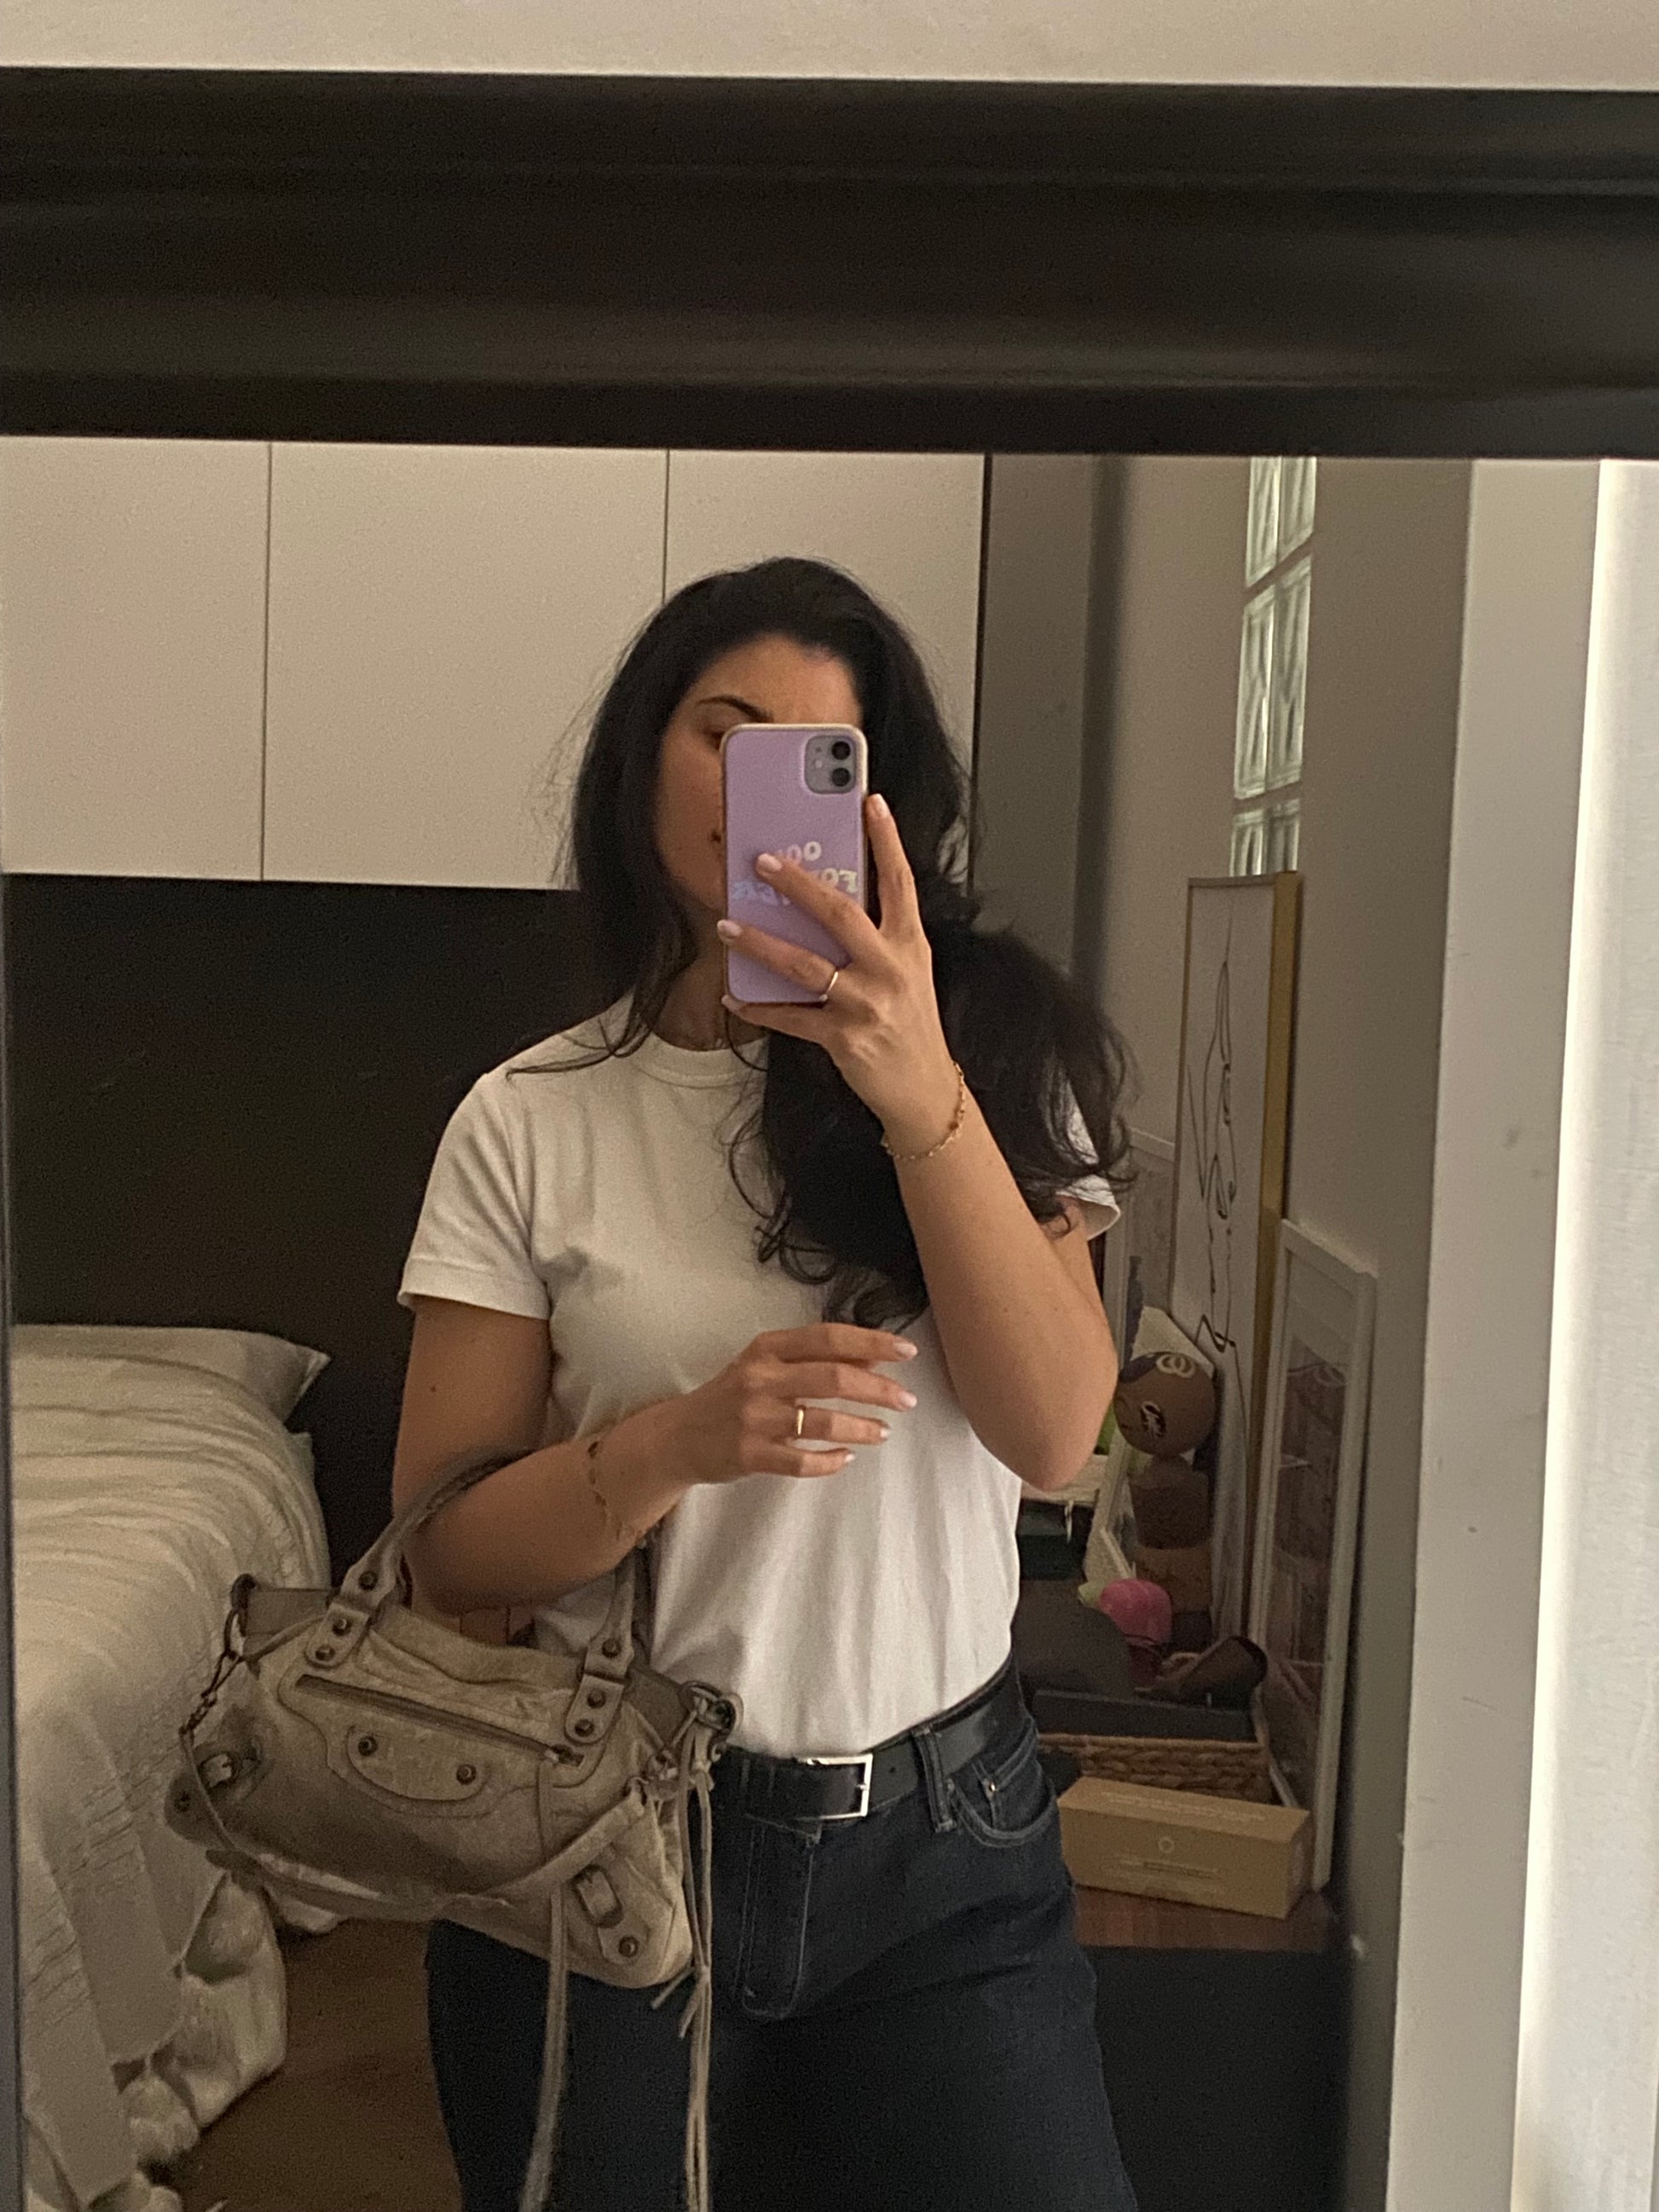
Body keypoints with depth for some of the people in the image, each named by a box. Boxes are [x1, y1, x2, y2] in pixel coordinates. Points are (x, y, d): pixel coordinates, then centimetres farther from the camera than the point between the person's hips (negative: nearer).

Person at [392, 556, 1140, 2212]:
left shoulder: (995, 1058, -2)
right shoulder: (529, 1123, -5)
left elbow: (1052, 1435, -16)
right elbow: (447, 1553, -5)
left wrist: (919, 1090, -27)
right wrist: (680, 1441, -24)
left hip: (946, 1838, 1)